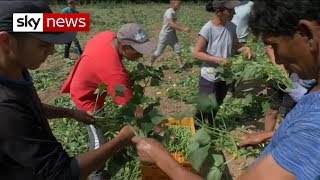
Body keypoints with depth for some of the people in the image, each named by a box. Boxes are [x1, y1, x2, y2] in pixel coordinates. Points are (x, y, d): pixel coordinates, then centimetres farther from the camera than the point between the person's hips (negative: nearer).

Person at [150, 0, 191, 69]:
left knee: (178, 50, 3)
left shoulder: (175, 12, 3)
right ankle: (149, 65, 21)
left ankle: (181, 66, 10)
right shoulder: (169, 12, -23)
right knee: (158, 53, 3)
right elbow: (172, 24, -36)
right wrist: (183, 28, -40)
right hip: (164, 35, -8)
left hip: (172, 35, 8)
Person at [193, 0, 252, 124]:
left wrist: (245, 49, -13)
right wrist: (218, 60, -25)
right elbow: (197, 53, -20)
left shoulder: (231, 27, -5)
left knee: (216, 106, 23)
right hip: (209, 77, -6)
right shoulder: (208, 29, -22)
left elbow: (235, 46, 9)